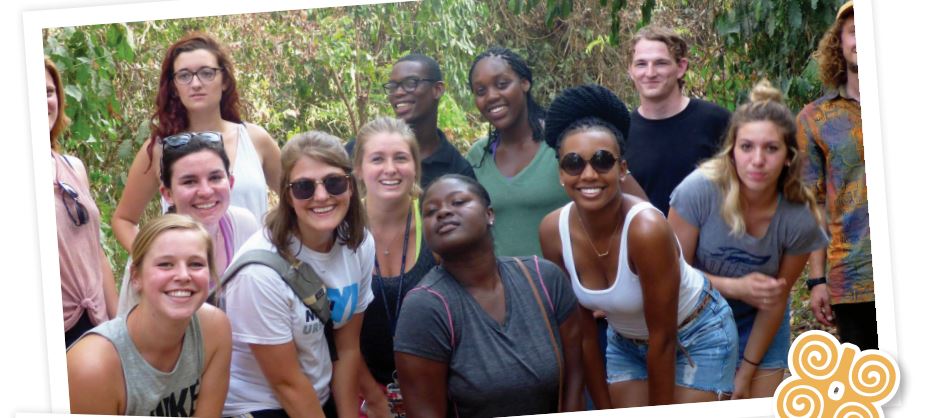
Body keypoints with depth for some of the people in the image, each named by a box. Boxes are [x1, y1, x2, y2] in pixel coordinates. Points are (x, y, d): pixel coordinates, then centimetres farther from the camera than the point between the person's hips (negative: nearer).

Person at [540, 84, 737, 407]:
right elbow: (581, 331, -8)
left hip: (697, 339, -4)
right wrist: (604, 410, -3)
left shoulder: (646, 228, -34)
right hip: (627, 344, 4)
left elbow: (663, 338, -25)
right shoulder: (553, 231, -19)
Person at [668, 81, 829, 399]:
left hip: (757, 324, 1)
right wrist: (735, 287, -32)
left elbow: (776, 300, -10)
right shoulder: (699, 190, -27)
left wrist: (746, 374, -5)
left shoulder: (800, 220, -21)